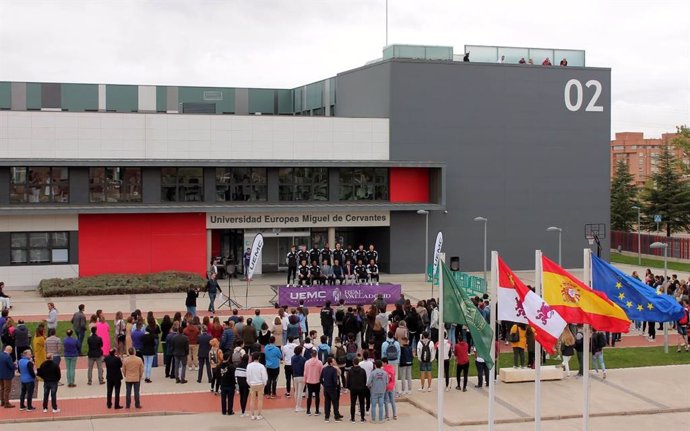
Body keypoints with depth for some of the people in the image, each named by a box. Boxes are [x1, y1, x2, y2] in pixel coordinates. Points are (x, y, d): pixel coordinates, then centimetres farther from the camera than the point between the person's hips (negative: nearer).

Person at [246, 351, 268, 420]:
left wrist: (249, 384, 12)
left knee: (252, 400, 11)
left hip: (252, 384, 2)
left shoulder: (249, 365, -9)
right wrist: (264, 384, 8)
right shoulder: (261, 366, -16)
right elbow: (264, 376, -11)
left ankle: (253, 415, 14)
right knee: (260, 400, 7)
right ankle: (259, 415, 8)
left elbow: (248, 376, -3)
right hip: (260, 384, -2)